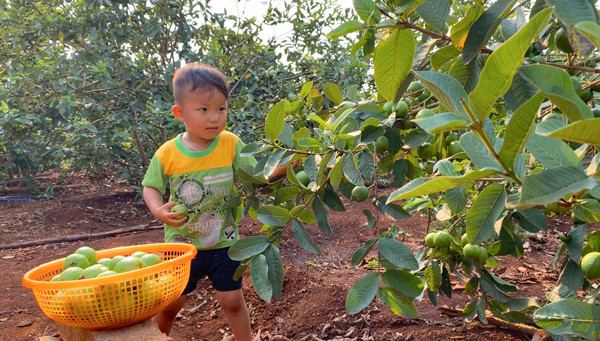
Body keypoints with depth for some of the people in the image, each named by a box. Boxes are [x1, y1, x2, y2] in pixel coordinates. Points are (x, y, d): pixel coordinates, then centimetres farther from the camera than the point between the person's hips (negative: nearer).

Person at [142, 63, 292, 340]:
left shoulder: (230, 144, -12)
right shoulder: (168, 153, -12)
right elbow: (151, 187, 1)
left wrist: (282, 166, -30)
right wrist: (157, 210, -19)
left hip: (224, 243, 0)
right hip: (182, 245, 1)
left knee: (233, 301, 9)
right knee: (170, 304, 17)